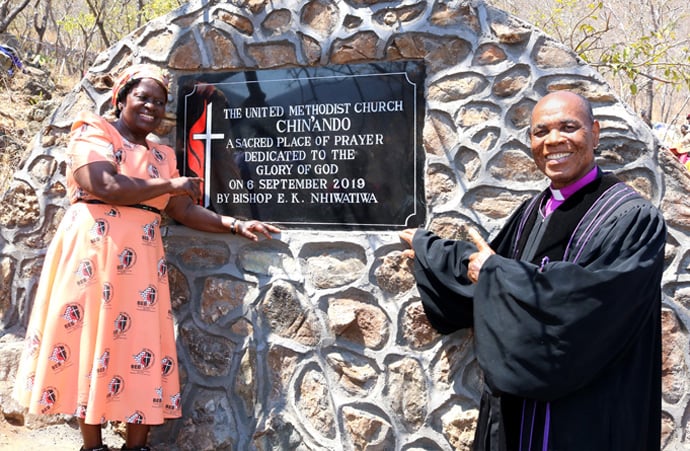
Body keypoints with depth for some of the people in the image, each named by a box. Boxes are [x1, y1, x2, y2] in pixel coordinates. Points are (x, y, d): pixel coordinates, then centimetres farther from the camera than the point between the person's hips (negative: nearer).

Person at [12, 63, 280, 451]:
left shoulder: (163, 155, 17)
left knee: (142, 345, 1)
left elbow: (184, 210, 13)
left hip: (141, 259, 5)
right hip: (93, 249, -5)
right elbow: (105, 186, -16)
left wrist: (235, 225, 1)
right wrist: (171, 184, -7)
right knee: (91, 341, -1)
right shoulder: (93, 132, 1)